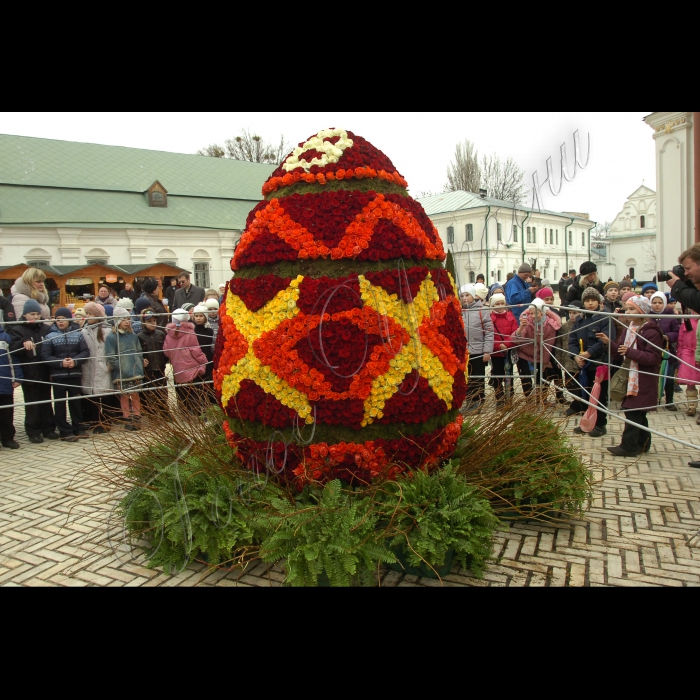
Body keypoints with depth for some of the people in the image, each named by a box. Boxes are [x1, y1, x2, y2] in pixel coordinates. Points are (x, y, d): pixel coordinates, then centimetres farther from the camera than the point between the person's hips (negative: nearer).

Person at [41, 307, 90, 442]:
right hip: (58, 375, -1)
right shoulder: (50, 336, -1)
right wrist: (61, 363, -19)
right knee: (60, 404, 3)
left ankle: (78, 428, 22)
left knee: (76, 402, 10)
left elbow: (85, 352, -1)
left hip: (75, 374, 1)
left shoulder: (78, 334, 3)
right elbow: (45, 356, -6)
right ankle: (65, 431, 11)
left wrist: (75, 361, -18)